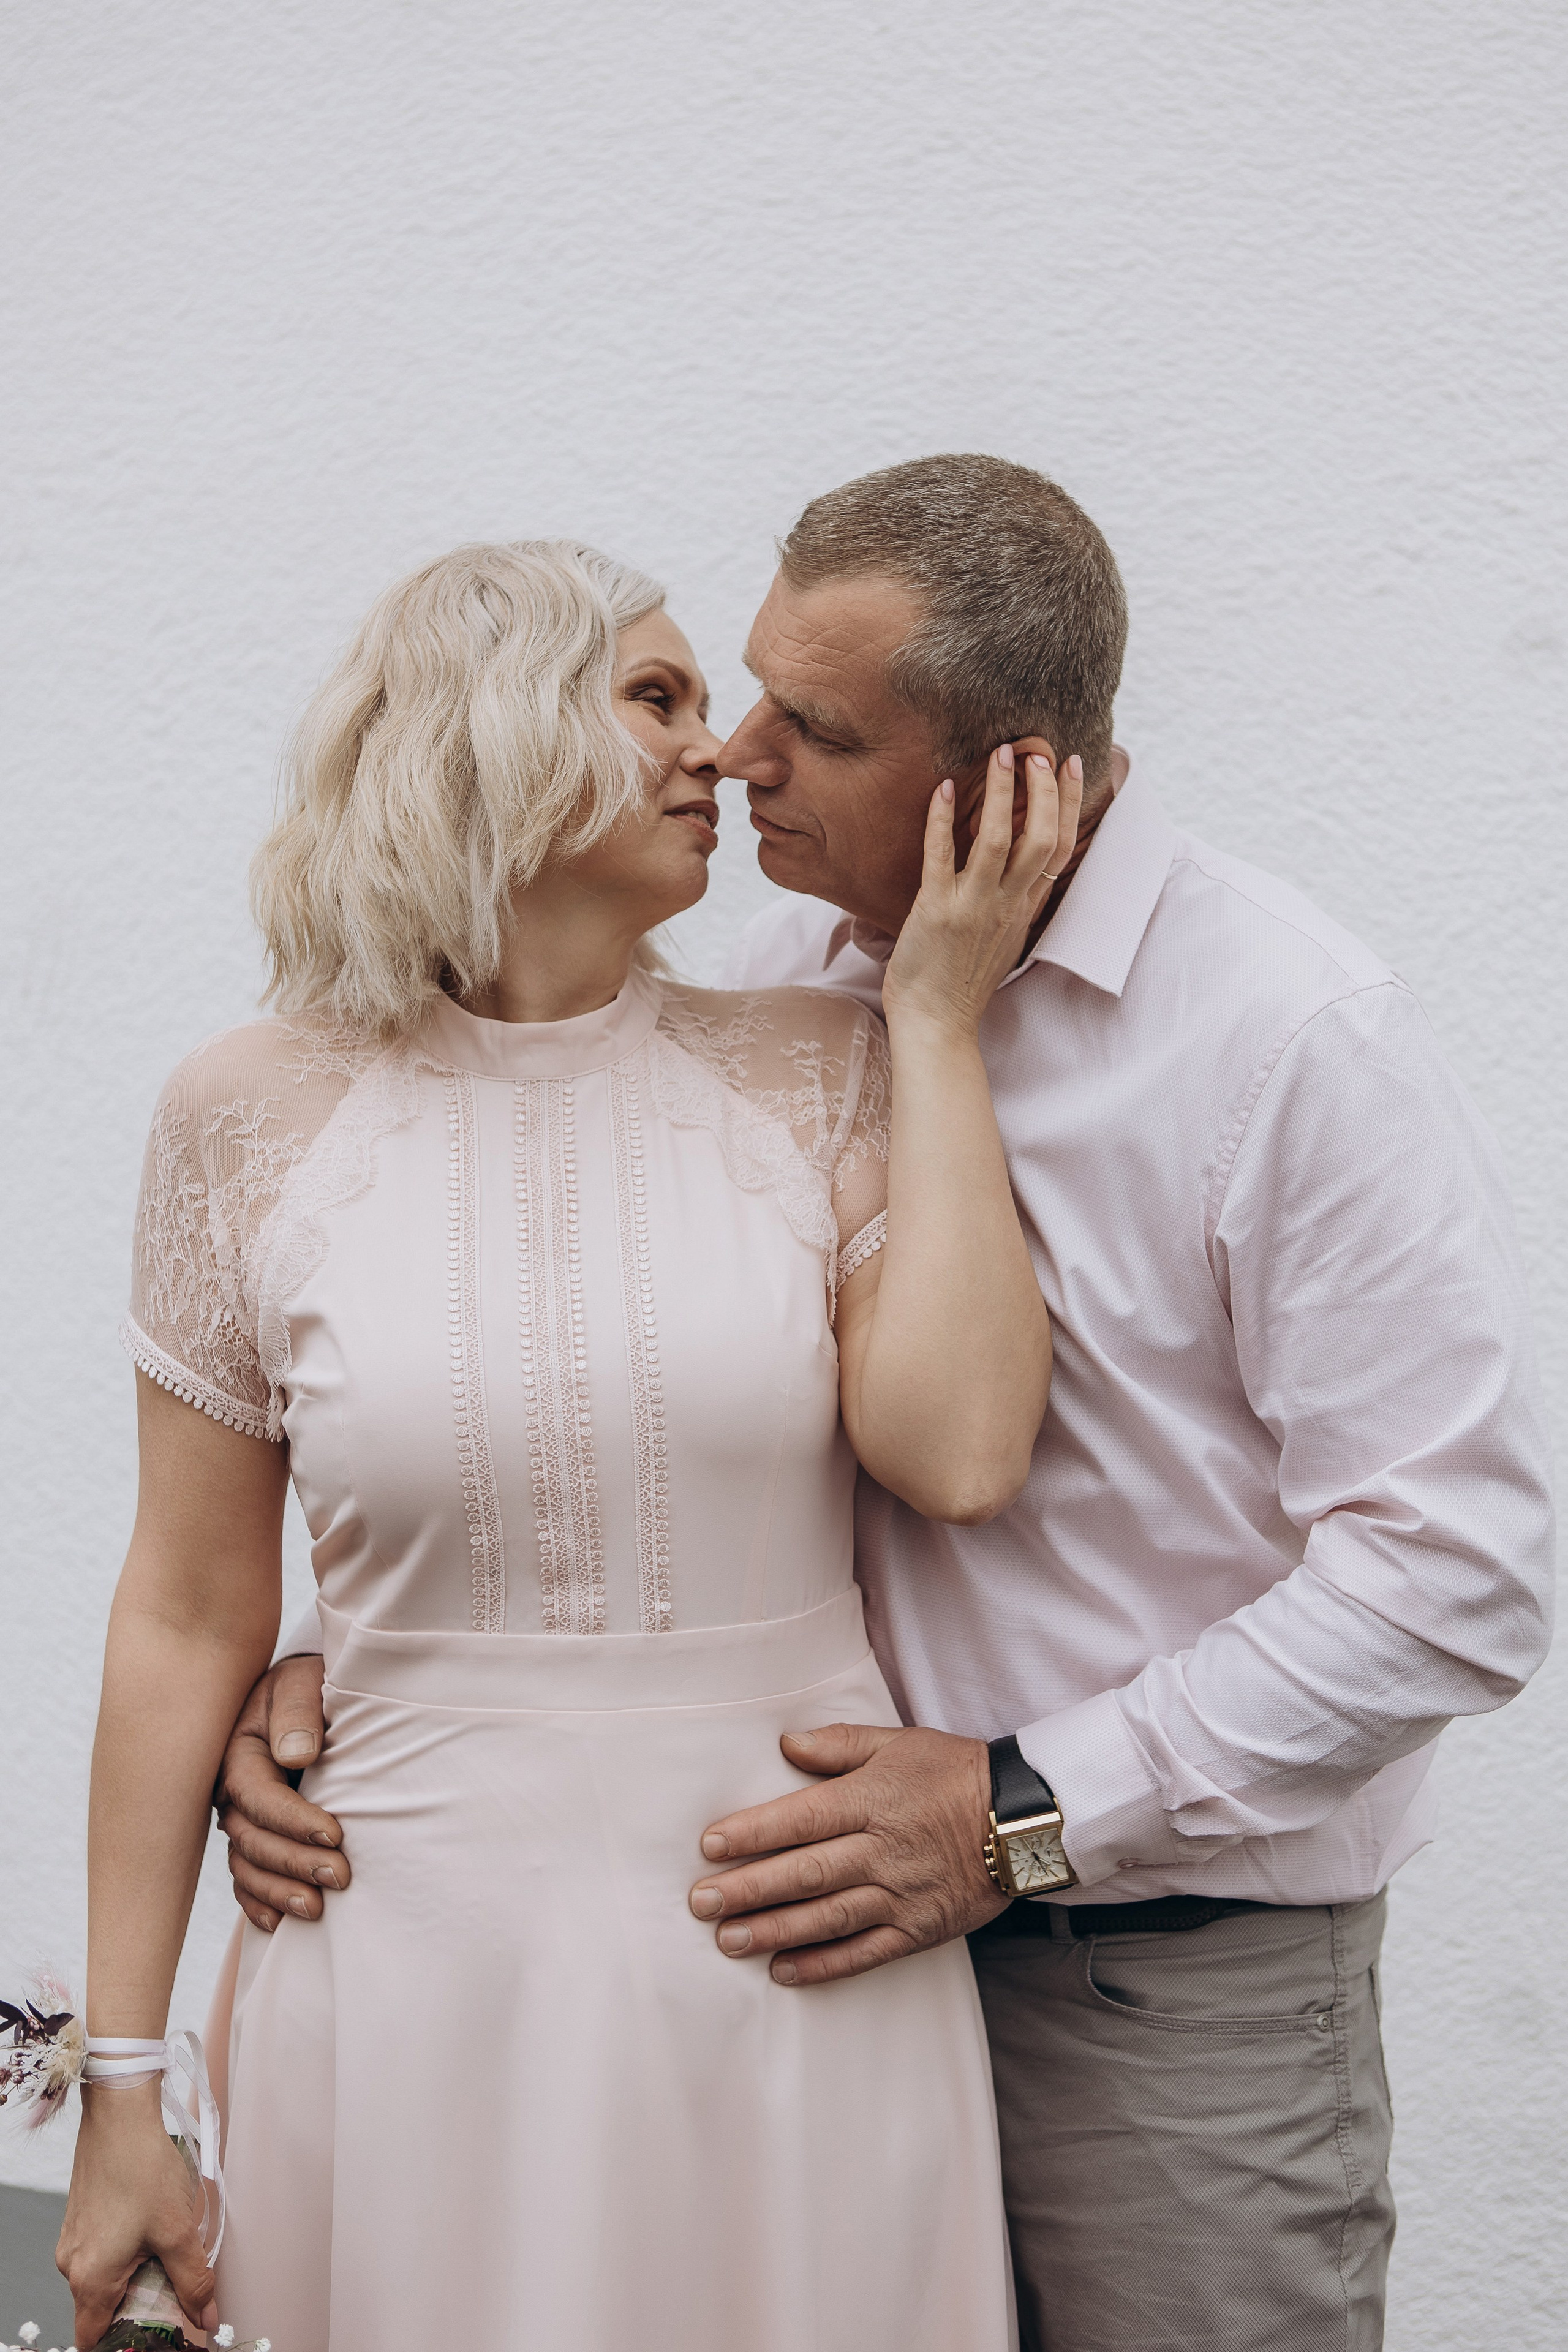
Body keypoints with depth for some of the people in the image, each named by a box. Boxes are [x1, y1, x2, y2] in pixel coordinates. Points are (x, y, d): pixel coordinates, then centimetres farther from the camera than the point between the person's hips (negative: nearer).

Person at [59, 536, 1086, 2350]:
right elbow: (190, 1616, 2)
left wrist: (937, 1015, -9)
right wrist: (121, 2094, 4)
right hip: (422, 1968, 0)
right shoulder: (254, 1113, -1)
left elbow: (960, 1454, -15)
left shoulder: (815, 1075, 0)